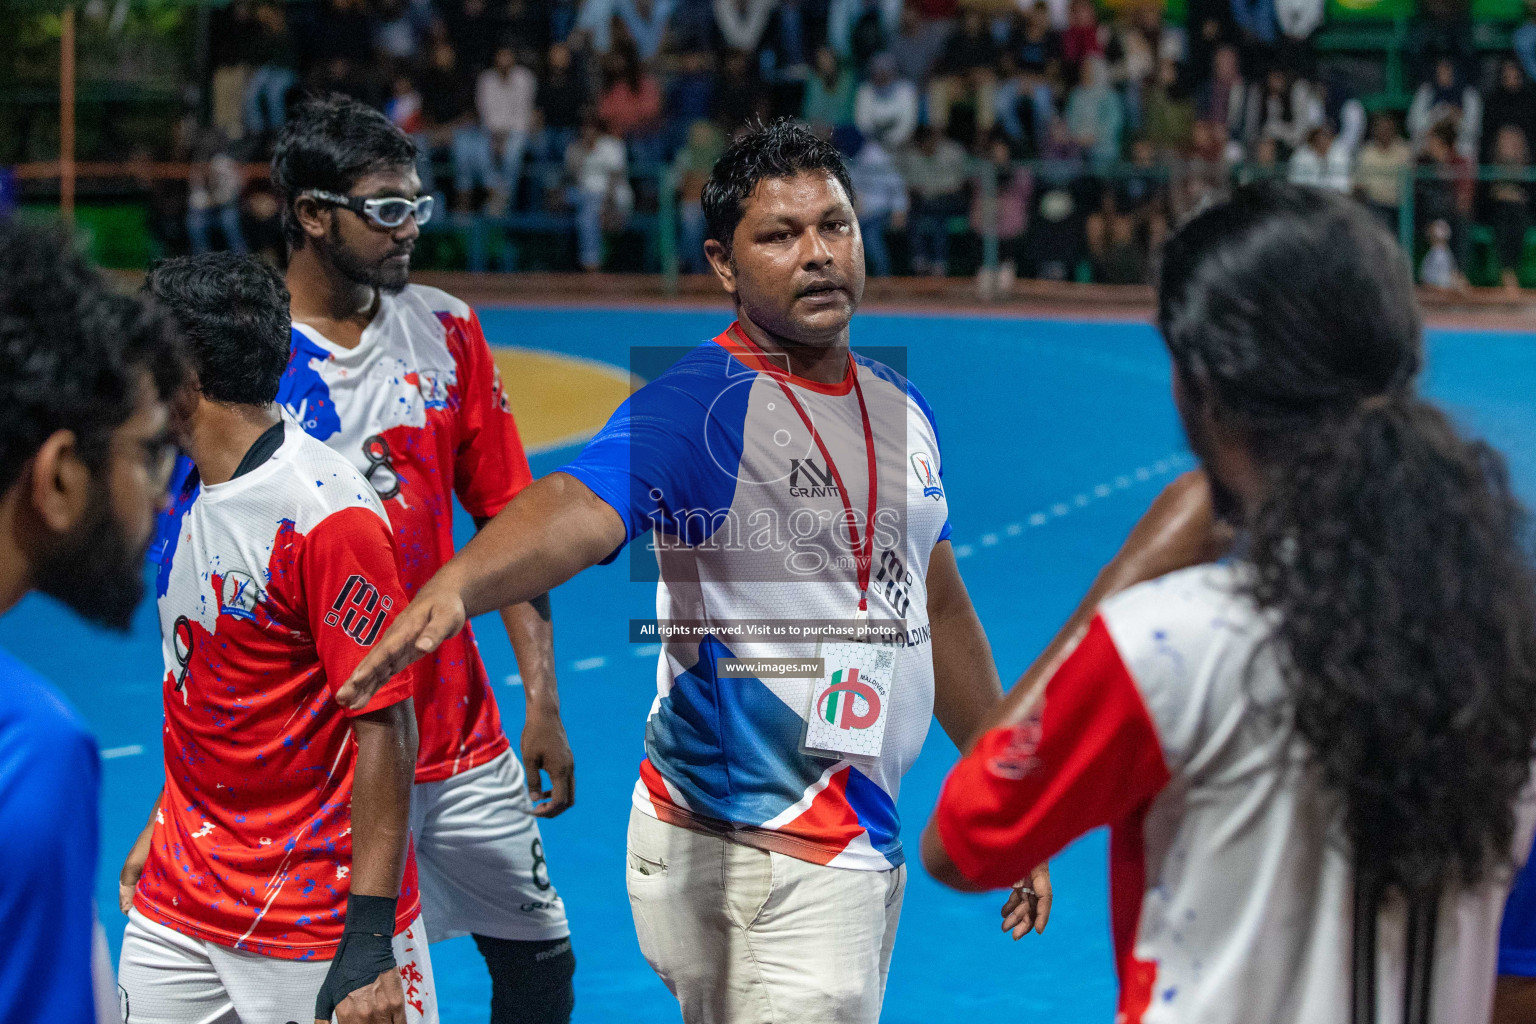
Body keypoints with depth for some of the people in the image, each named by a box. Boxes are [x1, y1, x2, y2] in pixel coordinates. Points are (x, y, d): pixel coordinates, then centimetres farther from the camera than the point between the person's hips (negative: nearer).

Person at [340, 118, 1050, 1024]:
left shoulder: (902, 407, 10)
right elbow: (578, 507, -35)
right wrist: (456, 586, -56)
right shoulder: (696, 405, -15)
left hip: (861, 840, 8)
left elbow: (939, 607, 20)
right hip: (754, 858, -8)